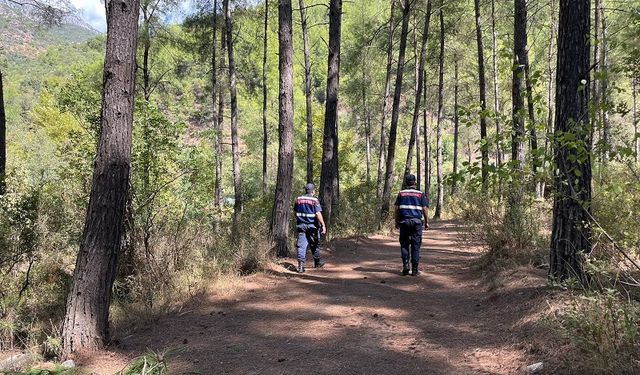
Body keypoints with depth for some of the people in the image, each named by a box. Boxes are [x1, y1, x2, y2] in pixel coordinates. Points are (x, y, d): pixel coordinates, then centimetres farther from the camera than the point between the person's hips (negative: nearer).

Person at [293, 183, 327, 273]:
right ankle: (317, 262, 30)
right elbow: (318, 214, -15)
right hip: (312, 225, -3)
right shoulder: (315, 200, -9)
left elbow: (295, 212, 13)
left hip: (301, 225, 3)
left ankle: (300, 264, -14)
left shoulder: (298, 199, 5)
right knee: (314, 245, 14)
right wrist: (323, 225, -14)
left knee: (301, 245, -2)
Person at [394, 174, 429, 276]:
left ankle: (405, 265, -2)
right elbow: (425, 209, -1)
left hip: (404, 221, 1)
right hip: (417, 221, -1)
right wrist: (426, 222, 7)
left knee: (404, 244, 11)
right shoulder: (420, 194, 4)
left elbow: (397, 208, 2)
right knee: (416, 246, 3)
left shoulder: (401, 193, 6)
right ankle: (414, 269, 3)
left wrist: (396, 221, 8)